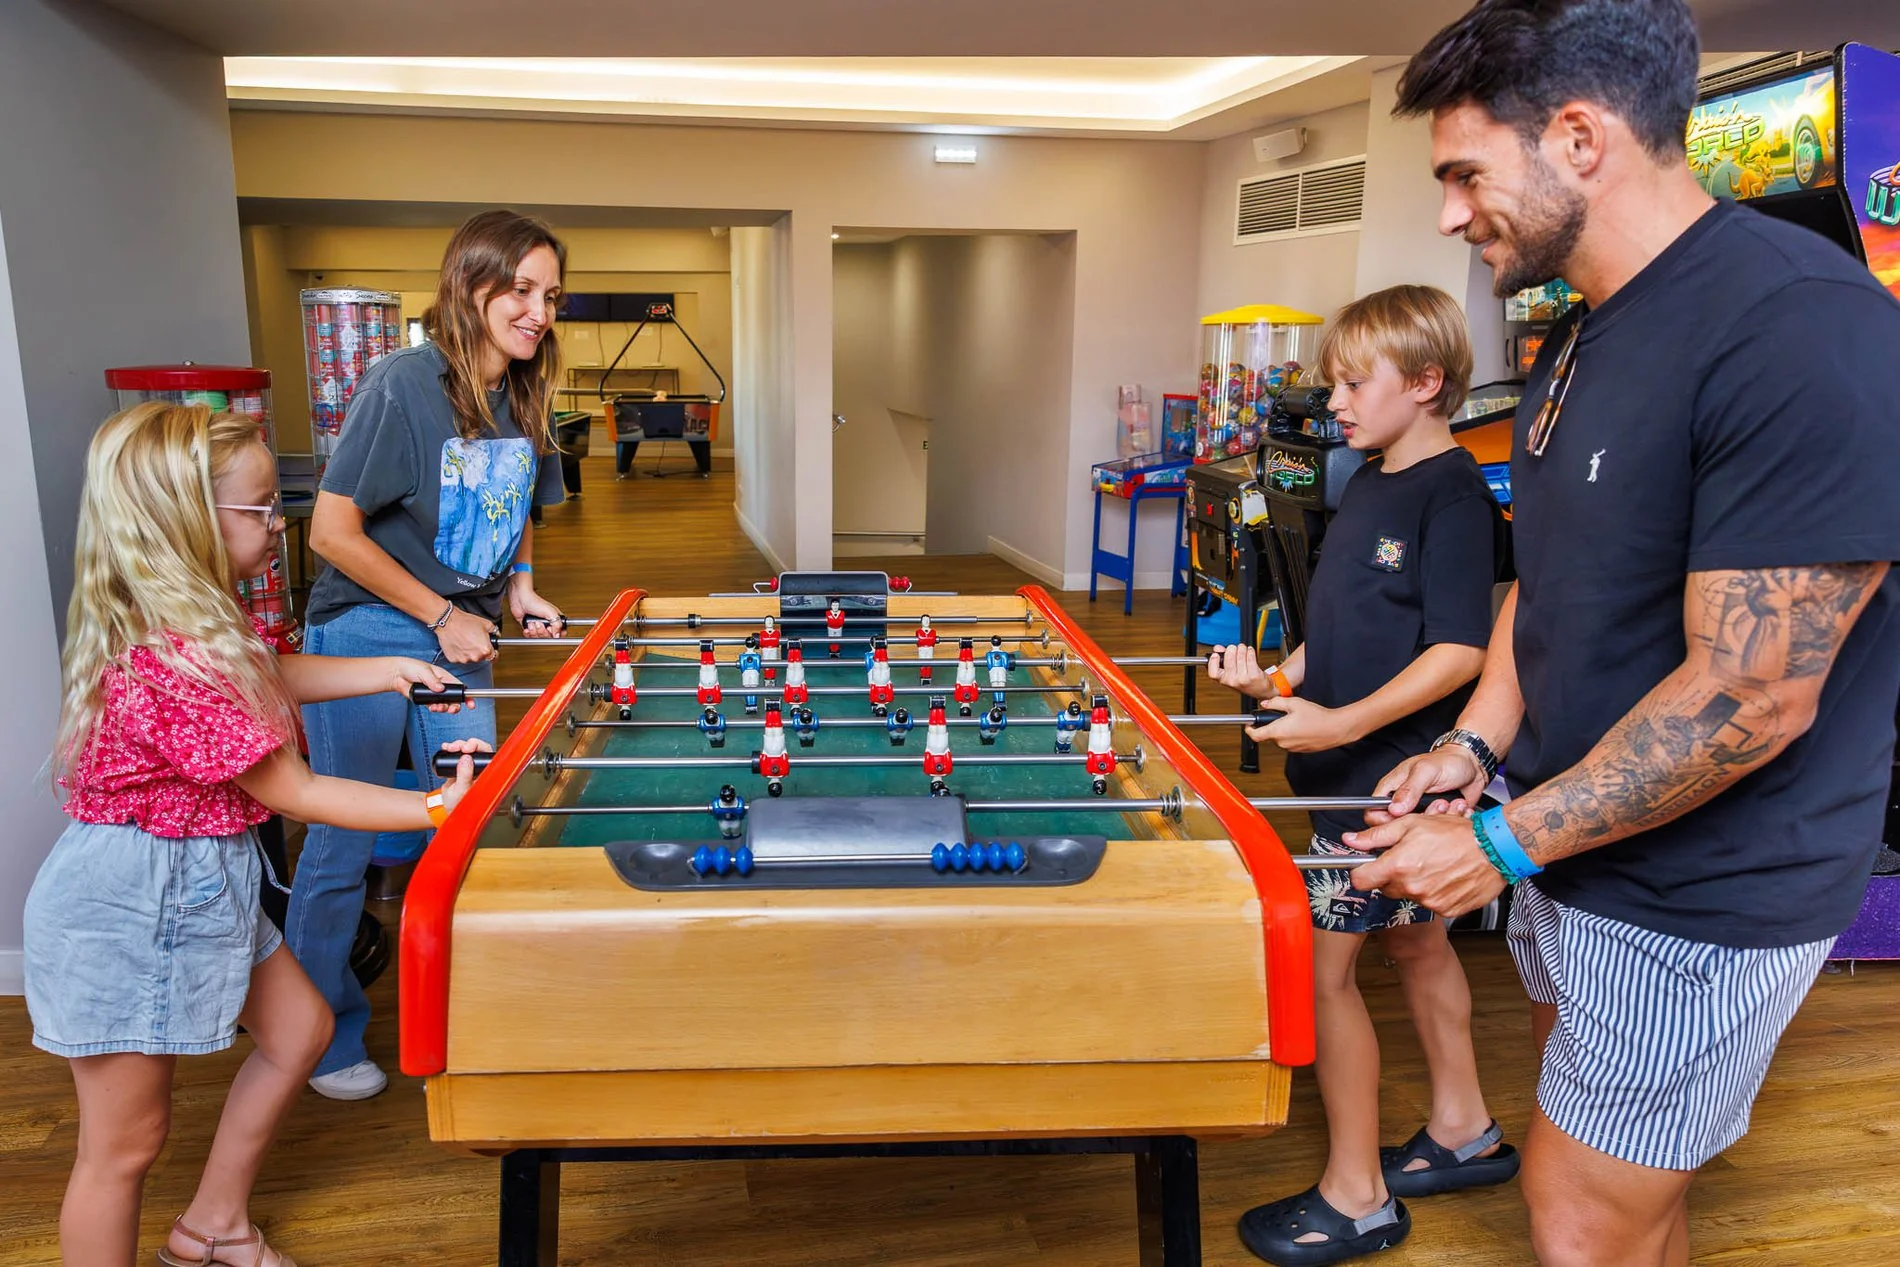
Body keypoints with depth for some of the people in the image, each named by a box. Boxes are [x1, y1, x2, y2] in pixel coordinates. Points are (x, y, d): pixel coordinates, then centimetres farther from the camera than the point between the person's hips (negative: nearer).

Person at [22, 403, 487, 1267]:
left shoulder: (197, 619, 0)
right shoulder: (172, 664, -30)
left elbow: (272, 676, 22)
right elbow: (295, 793, -22)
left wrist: (391, 671, 12)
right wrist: (434, 808, -17)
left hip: (194, 885, 10)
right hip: (126, 908, -10)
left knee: (299, 1031, 21)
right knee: (128, 1139, 6)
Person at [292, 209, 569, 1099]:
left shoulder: (524, 397, 2)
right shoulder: (403, 384, -18)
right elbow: (333, 531, -18)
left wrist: (519, 591, 1)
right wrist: (442, 615, -15)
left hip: (462, 637, 6)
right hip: (367, 634, -6)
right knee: (344, 841, 5)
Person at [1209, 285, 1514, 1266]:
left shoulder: (1452, 496, -16)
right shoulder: (1366, 486, 10)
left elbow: (1460, 650, -22)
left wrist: (1344, 722, -28)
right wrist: (1276, 677, 2)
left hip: (1393, 777, -9)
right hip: (1350, 770, 9)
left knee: (1318, 966, -3)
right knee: (1414, 938, 21)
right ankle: (1463, 1130, 40)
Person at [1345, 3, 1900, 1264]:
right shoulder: (1582, 334, 7)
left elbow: (1747, 697, -26)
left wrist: (1503, 843, -18)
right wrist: (1475, 745, 3)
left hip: (1700, 902, -8)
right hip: (1567, 851, 8)